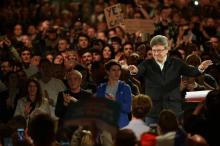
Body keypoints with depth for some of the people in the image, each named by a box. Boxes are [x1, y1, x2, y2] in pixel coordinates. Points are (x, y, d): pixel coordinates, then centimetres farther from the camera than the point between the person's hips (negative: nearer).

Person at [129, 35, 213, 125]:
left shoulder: (176, 63, 3)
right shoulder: (147, 64, 1)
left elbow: (190, 71, -6)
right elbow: (140, 71, -18)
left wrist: (200, 69, -29)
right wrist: (135, 71, -43)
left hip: (173, 111, 0)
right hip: (152, 111, 0)